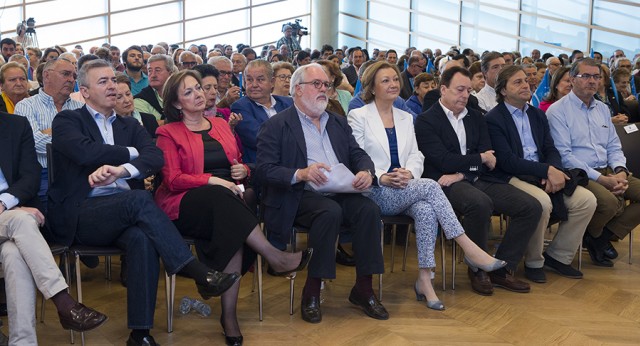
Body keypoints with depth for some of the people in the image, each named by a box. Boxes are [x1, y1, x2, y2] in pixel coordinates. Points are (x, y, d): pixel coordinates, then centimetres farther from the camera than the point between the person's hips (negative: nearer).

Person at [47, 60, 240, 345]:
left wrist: (121, 170, -19)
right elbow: (86, 151, -14)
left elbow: (156, 157, 1)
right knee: (139, 199, -33)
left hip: (124, 211, 4)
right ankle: (200, 273, -33)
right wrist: (131, 153, 0)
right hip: (80, 214, -4)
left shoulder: (129, 125, 22)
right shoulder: (67, 121, 9)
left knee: (142, 239, -32)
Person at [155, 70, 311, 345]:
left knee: (232, 231, -33)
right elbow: (172, 179, -7)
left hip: (226, 200, 4)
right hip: (188, 204, -3)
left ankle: (229, 314, -33)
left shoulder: (221, 125, 21)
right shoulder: (168, 133, 6)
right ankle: (276, 257, -37)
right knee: (222, 198, -38)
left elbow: (239, 165, 26)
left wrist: (243, 170, 0)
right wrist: (213, 181, -21)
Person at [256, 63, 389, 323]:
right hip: (301, 196, -5)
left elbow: (358, 154, 15)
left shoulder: (338, 123, 22)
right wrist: (301, 174, -23)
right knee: (330, 211, -34)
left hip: (340, 193, 5)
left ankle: (363, 288, -13)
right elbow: (264, 170, -7)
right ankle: (311, 292, -22)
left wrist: (366, 171, -10)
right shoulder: (276, 125, 3)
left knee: (369, 209, -24)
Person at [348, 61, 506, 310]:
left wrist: (409, 173, -11)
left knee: (425, 211, -31)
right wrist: (382, 178, -21)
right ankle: (468, 248, -28)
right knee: (429, 186, -30)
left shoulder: (406, 118, 21)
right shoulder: (358, 117, 5)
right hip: (374, 193, -4)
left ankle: (424, 280, -29)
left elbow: (416, 157, 13)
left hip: (404, 191, 5)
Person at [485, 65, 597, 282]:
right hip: (512, 178, -7)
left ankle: (557, 256, 6)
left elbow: (550, 150, 12)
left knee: (587, 200, -10)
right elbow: (506, 160, -15)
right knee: (542, 203, -35)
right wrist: (547, 170, -19)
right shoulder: (493, 119, -5)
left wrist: (554, 171, -12)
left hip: (543, 174, 7)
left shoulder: (537, 115, 18)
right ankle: (533, 262, -10)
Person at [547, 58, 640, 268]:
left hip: (607, 172, 8)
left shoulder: (603, 109, 18)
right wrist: (600, 179, -18)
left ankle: (604, 236, -1)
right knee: (609, 201, -33)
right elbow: (564, 155, -13)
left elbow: (614, 146, 18)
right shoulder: (558, 111, -5)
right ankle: (591, 234, 1)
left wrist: (620, 171, -6)